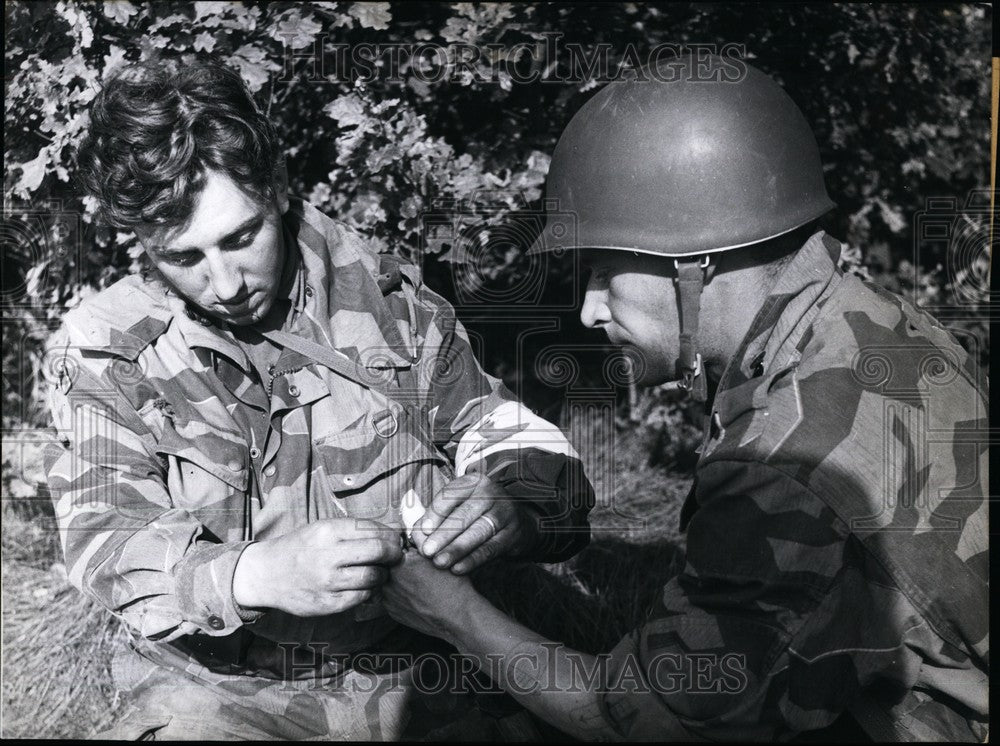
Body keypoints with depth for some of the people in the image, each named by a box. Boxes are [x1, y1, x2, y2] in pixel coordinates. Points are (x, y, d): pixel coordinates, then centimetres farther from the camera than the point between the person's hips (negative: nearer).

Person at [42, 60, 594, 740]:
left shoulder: (391, 301, 1)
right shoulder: (102, 347, -1)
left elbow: (513, 438, 3)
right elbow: (105, 536, -12)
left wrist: (514, 502, -22)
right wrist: (252, 576, -33)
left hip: (416, 681, 1)